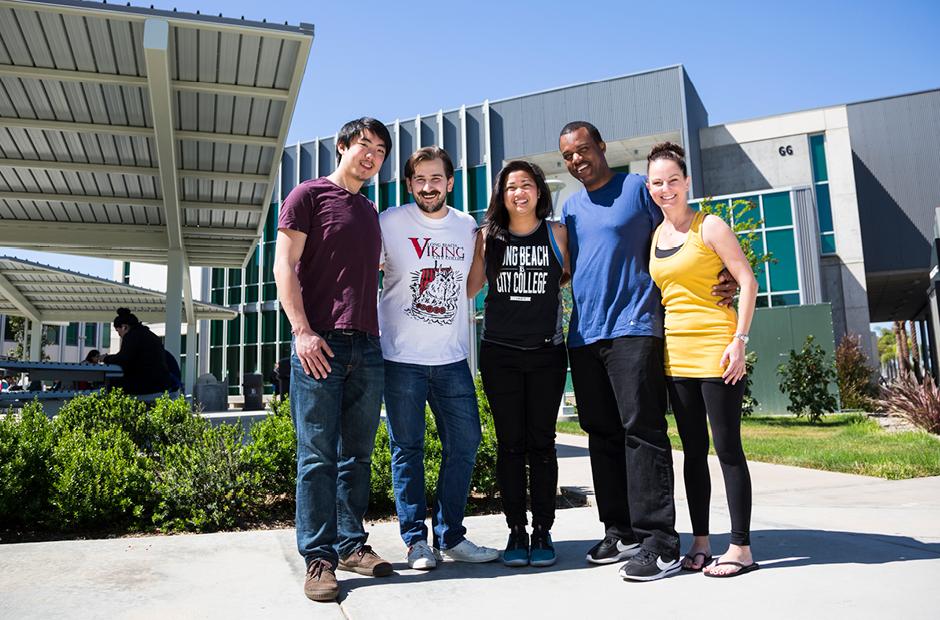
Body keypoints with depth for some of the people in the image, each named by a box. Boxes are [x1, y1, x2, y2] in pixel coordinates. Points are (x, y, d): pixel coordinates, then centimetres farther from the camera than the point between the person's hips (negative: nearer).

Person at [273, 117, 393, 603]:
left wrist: (375, 333, 14)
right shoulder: (309, 195, 4)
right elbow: (284, 266, -4)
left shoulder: (371, 213, 23)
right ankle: (318, 558, 7)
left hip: (367, 348, 6)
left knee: (357, 455, 10)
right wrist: (302, 331, -14)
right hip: (319, 345, -6)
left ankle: (351, 545, 21)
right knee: (318, 456, -2)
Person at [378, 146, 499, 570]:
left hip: (452, 357, 4)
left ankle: (450, 537, 21)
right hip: (401, 356, -4)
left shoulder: (468, 227, 10)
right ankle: (416, 540, 18)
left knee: (464, 443, 6)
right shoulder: (390, 223, -2)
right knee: (407, 449, 4)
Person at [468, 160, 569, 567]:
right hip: (499, 353, 1)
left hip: (546, 352, 0)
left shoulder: (557, 234, 5)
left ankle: (543, 532, 14)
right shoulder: (488, 236, 6)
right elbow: (469, 286, 12)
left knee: (541, 442, 3)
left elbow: (574, 276, 16)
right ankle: (516, 531, 15)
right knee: (510, 443, 4)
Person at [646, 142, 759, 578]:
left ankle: (741, 548, 9)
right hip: (674, 354, 6)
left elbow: (747, 281, -7)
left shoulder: (708, 227, -4)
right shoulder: (653, 236, 13)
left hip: (715, 348, -6)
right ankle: (700, 542, 21)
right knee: (693, 451, 11)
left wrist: (739, 339, -15)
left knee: (727, 447, -1)